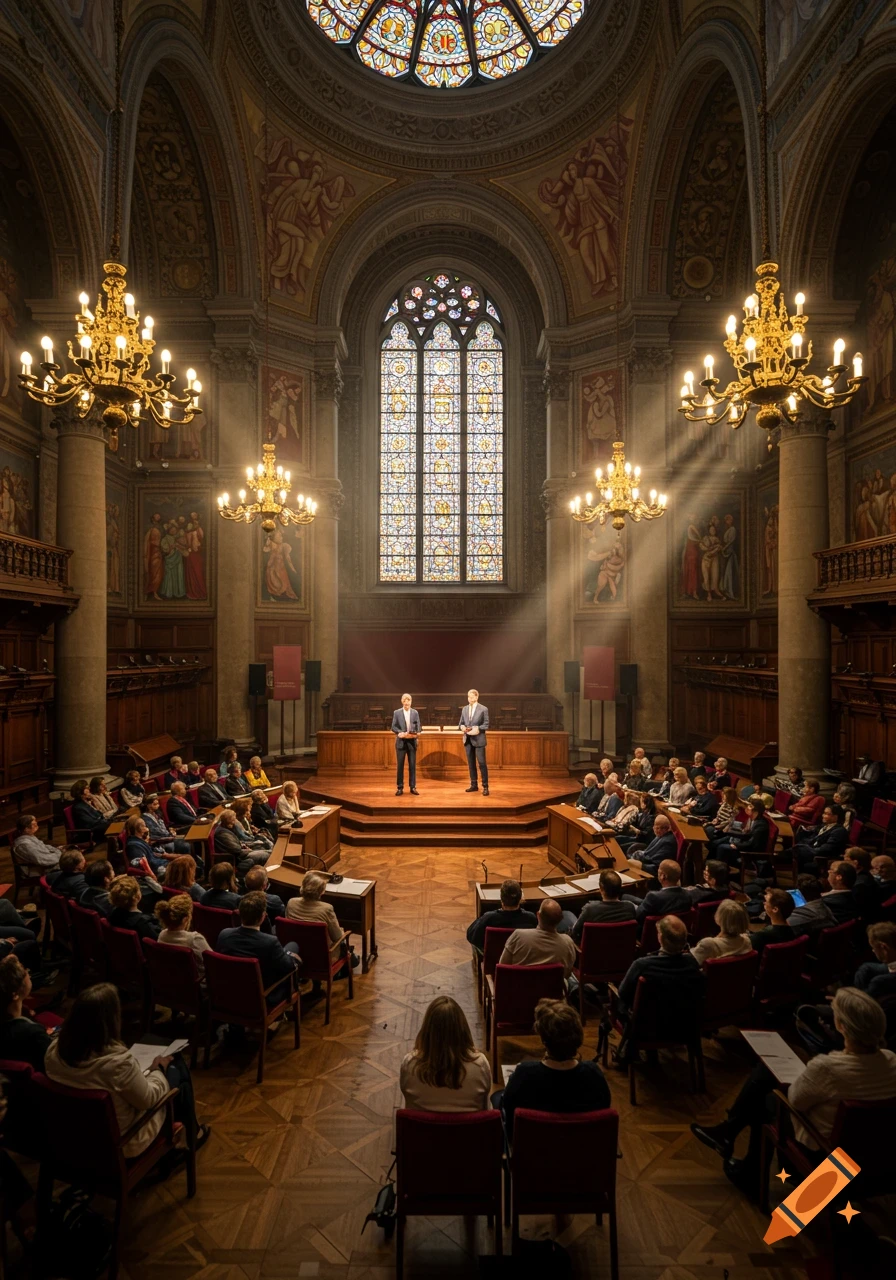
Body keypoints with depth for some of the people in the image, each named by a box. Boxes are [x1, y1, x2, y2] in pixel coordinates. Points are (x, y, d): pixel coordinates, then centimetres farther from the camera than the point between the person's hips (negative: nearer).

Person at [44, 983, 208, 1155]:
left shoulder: (54, 1049, -18)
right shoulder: (118, 1061, -37)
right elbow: (148, 1100, -21)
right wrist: (158, 1069, -2)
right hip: (122, 1141, -6)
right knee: (178, 1070, 15)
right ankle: (191, 1136, 36)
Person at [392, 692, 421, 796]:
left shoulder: (415, 713, 8)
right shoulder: (396, 712, 3)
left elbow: (418, 727, 5)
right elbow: (393, 727, -1)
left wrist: (415, 734, -15)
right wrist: (400, 733, -18)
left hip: (412, 741, 1)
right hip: (401, 741, -1)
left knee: (412, 765, 4)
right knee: (400, 765, 1)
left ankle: (413, 787, 11)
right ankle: (400, 788, 8)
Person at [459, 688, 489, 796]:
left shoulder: (483, 709, -5)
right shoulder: (464, 709, 11)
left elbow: (486, 725, -7)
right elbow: (460, 723, 12)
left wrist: (477, 729, -22)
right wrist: (462, 727, -10)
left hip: (478, 739, -5)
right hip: (467, 740, 5)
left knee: (482, 763, -5)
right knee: (471, 763, 10)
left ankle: (485, 786, 0)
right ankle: (474, 785, 19)